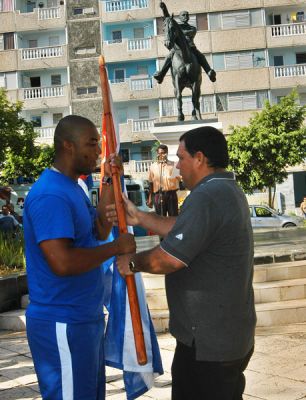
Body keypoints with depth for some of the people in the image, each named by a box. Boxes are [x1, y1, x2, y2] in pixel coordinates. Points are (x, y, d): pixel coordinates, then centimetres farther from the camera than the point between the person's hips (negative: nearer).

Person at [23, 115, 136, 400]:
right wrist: (117, 247, -20)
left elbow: (100, 230, 14)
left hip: (84, 319, 10)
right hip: (62, 325, -10)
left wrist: (109, 181, 7)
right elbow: (62, 262, -31)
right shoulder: (51, 194, -22)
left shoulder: (71, 187, 11)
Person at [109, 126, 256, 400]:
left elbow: (168, 259, -26)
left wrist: (133, 262, -8)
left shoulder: (205, 197, -24)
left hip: (207, 341, -10)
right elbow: (184, 231, 16)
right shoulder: (229, 191, 10)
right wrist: (140, 218, 12)